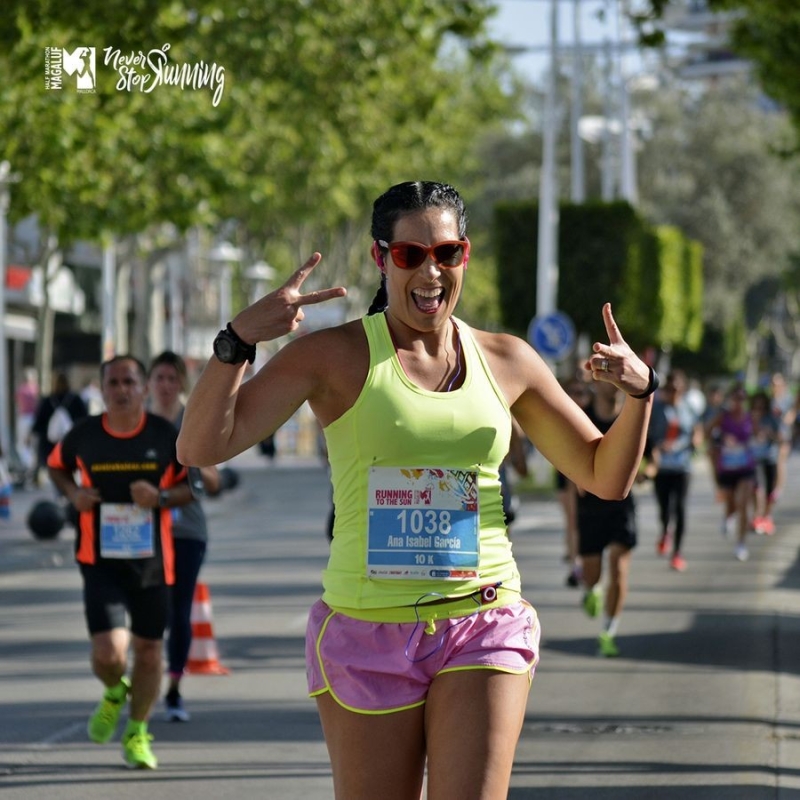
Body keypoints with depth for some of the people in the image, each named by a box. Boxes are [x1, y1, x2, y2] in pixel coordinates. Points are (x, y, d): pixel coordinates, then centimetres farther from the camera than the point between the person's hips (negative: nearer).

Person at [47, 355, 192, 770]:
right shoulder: (84, 435, -4)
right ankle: (114, 693, 23)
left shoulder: (166, 436, -5)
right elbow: (56, 465, 15)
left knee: (148, 649, 9)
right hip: (101, 562, -1)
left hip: (151, 561, 1)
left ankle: (137, 733, 30)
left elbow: (193, 484, 4)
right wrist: (73, 493, -6)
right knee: (109, 653, -14)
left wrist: (161, 497, -16)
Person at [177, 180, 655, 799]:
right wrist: (239, 337, -23)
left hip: (483, 628, 2)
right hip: (366, 632, -1)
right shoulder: (335, 356, -1)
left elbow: (606, 477, 17)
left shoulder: (506, 361, 9)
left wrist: (640, 392, -2)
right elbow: (200, 448, -9)